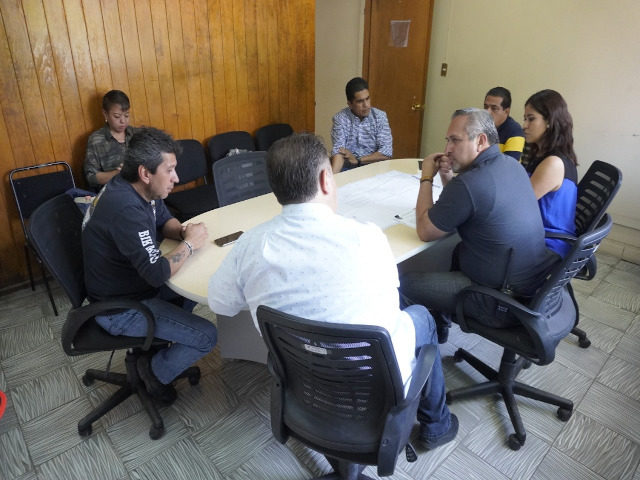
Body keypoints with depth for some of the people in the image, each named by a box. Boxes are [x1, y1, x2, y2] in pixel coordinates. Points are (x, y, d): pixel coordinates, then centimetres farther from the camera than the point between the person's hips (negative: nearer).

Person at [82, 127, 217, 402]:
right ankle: (156, 371, 11)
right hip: (119, 308, -9)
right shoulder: (125, 209, -33)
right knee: (206, 336, -13)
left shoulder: (140, 189, -4)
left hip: (134, 284, 10)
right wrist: (189, 244, -19)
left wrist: (182, 231, -10)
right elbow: (157, 272, -35)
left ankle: (167, 333, 25)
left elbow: (164, 220, 13)